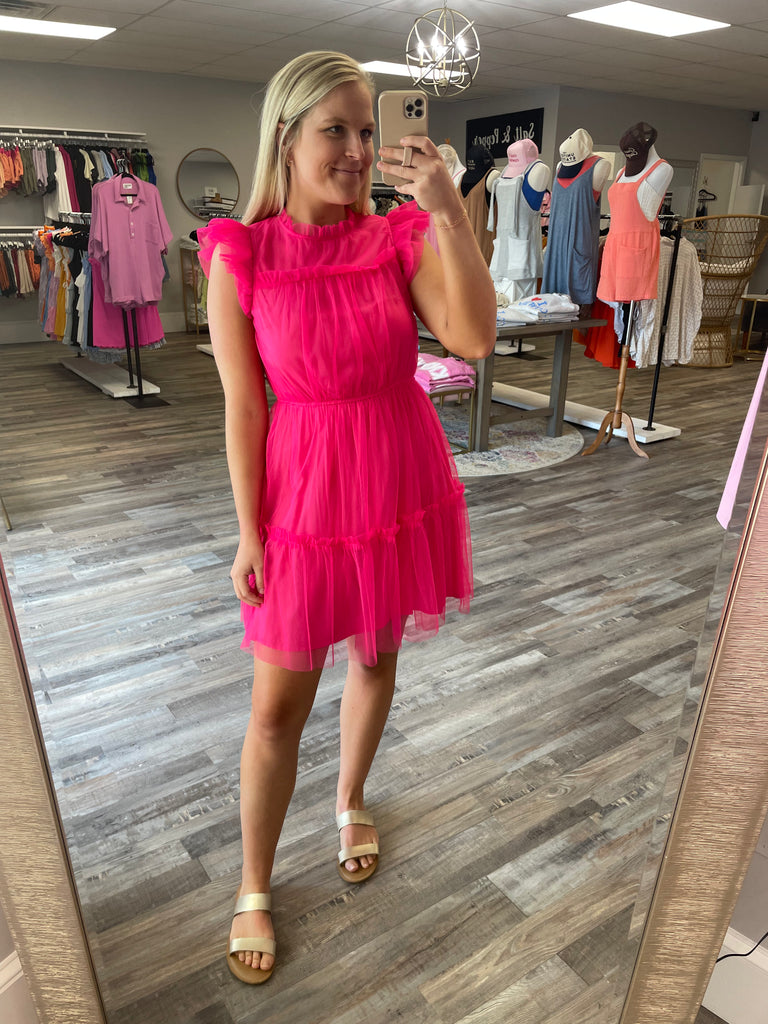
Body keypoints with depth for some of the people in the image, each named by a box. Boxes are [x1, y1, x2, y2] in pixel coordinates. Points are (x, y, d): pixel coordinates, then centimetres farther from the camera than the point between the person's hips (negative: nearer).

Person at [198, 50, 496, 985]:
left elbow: (475, 338, -15)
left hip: (403, 484, 3)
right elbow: (243, 404, -8)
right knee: (277, 705, 5)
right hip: (304, 491, -2)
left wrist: (450, 215, -22)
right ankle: (254, 889, 30)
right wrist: (249, 533, -7)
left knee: (376, 656, 19)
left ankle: (350, 801, 48)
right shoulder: (240, 256, -7)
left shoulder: (400, 237, -1)